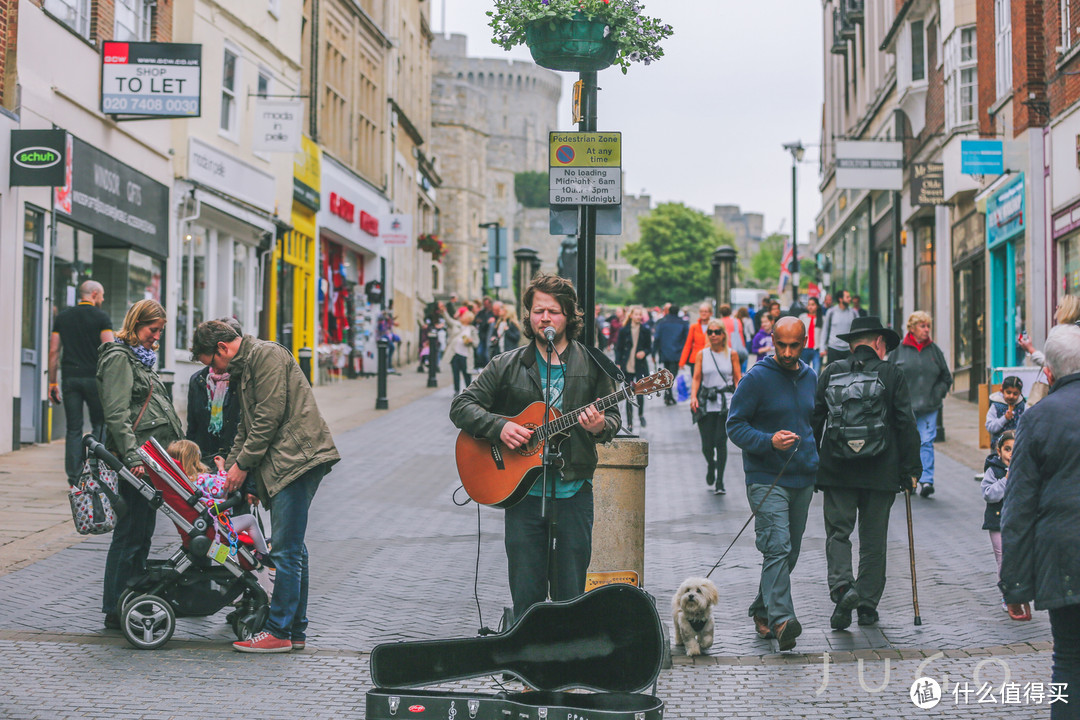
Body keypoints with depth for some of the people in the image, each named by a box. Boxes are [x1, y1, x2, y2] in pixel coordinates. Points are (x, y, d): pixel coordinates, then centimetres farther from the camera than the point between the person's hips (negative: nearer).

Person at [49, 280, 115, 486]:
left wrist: (52, 382, 12)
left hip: (69, 377, 3)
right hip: (94, 377, -3)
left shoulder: (63, 317, 11)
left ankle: (74, 477, 0)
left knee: (73, 429, 4)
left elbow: (54, 351, 9)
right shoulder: (101, 317, -1)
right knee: (99, 425, 8)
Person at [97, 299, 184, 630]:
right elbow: (117, 414, -18)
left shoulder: (141, 358, 22)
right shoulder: (118, 357, -9)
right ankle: (115, 611, -3)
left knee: (143, 531, 12)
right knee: (131, 533, -7)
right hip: (134, 458, -10)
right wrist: (132, 456, -25)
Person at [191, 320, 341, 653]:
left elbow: (269, 417, -15)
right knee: (292, 550, 11)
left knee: (285, 551, -9)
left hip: (298, 458, -11)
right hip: (282, 463, 11)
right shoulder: (243, 368, 23)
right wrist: (229, 469, 20)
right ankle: (295, 631, 15)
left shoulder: (267, 355, -8)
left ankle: (279, 632, -6)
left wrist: (242, 464, -10)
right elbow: (246, 427, 28)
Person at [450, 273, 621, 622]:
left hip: (573, 492, 0)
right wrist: (498, 426, -12)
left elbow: (613, 416, 8)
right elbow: (461, 406, 5)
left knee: (570, 598, 4)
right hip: (523, 492, 0)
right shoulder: (506, 366, 5)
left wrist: (600, 426, -15)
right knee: (526, 599, 3)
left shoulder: (592, 365, 4)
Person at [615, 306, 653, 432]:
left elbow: (649, 347, 10)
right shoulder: (624, 330, 2)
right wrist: (618, 364, -4)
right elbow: (619, 349, 5)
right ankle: (629, 423, 10)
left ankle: (641, 414, 27)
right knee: (629, 396, 3)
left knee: (640, 393, -4)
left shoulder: (645, 331, 4)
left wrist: (644, 352, -11)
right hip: (627, 367, 0)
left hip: (640, 366, 0)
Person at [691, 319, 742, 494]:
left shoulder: (732, 354, 5)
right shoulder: (702, 354, 8)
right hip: (706, 403, 1)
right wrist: (693, 397, -10)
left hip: (726, 402, -1)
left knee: (721, 441, -11)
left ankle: (719, 482, -4)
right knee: (707, 445, -1)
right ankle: (711, 465, 34)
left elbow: (738, 378, 5)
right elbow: (696, 378, 5)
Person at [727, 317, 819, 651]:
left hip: (803, 480, 7)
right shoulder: (756, 378, -8)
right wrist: (769, 441, -23)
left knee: (789, 553, 12)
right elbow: (735, 425, -8)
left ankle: (762, 611, 26)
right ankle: (780, 619, -24)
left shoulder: (810, 378, 11)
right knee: (778, 547, -18)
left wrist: (817, 463, 20)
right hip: (767, 480, -6)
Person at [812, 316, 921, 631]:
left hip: (836, 471, 1)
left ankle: (842, 585, -19)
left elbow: (815, 419, 5)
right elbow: (906, 424, -3)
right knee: (874, 540, 10)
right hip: (881, 472, 0)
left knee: (838, 532, 5)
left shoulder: (831, 372, 3)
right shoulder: (892, 374, -2)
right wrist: (911, 469, 3)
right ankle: (867, 603, 12)